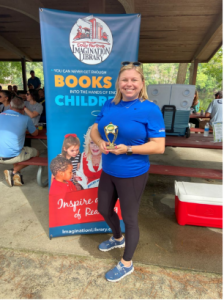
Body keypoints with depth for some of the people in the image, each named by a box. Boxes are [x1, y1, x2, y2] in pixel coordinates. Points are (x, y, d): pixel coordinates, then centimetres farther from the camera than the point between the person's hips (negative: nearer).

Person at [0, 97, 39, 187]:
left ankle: (15, 174, 18)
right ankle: (14, 172, 6)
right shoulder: (25, 119, -6)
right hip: (12, 156, -5)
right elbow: (35, 133, 9)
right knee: (36, 153, 20)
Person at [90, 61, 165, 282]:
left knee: (129, 219, 12)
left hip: (132, 174, -6)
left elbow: (159, 146, -16)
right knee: (104, 210, 23)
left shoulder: (150, 110, -14)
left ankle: (127, 264, 39)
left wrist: (128, 149, -25)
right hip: (108, 171, 7)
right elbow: (94, 129, 9)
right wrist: (100, 142, -13)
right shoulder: (109, 105, 3)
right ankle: (117, 238, 56)